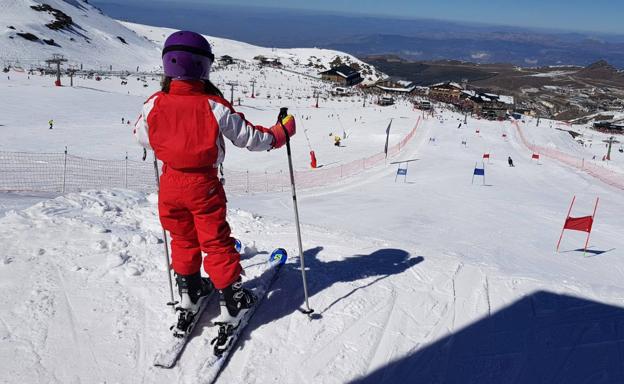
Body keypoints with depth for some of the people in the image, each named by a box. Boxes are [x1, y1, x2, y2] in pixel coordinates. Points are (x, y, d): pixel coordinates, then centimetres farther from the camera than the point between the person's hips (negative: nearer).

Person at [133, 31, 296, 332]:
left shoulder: (154, 104, -9)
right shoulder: (214, 106, -18)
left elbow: (142, 138, 9)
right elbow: (250, 138, -11)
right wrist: (281, 132, 5)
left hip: (171, 183, 3)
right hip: (204, 184, -3)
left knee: (182, 239, 22)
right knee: (216, 242, 9)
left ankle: (189, 293, 35)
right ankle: (231, 300, 17)